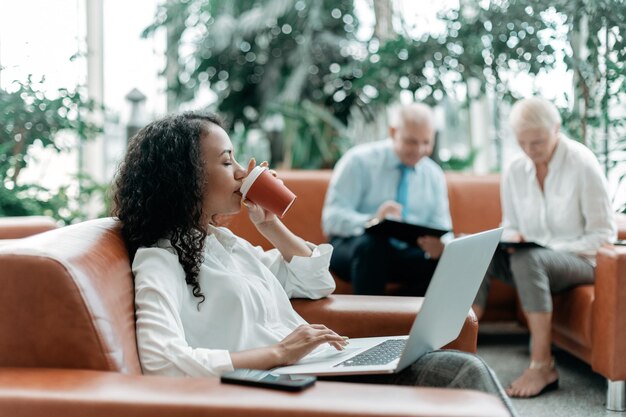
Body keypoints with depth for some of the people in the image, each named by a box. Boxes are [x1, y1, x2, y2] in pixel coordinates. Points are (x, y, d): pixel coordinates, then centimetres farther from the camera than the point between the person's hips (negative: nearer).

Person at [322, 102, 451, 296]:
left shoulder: (434, 175, 10)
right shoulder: (359, 161, -3)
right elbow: (332, 217, -12)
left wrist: (439, 244, -21)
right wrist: (372, 221, -32)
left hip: (407, 255, 3)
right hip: (352, 248, -3)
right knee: (370, 243, -37)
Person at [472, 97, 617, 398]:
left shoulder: (583, 165, -10)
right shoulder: (514, 172, 4)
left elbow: (603, 235, -9)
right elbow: (510, 226, 14)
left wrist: (557, 249, -21)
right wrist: (512, 238, -11)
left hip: (579, 260, -5)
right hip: (535, 261, 5)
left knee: (528, 260, -37)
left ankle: (543, 367, -31)